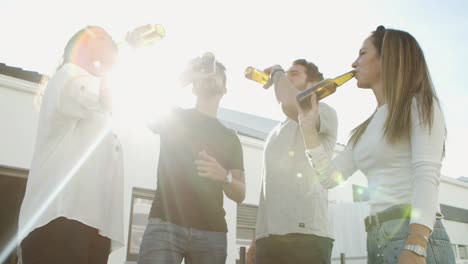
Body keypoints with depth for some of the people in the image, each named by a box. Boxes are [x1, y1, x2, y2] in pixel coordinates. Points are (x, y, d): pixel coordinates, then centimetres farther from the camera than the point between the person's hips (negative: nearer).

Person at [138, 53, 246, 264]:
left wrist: (224, 176, -10)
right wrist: (187, 75, -6)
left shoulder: (230, 138, 17)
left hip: (212, 232, 2)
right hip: (166, 225, -2)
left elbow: (240, 195, 13)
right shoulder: (174, 117, 13)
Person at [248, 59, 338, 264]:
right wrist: (258, 237, 17)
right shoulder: (276, 132, 24)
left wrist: (276, 72, -1)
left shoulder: (325, 113, 2)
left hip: (307, 235, -6)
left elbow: (291, 104, -21)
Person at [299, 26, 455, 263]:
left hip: (414, 237, -7)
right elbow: (329, 177, 15)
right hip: (377, 240, 7)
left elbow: (427, 175, -14)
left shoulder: (420, 106, 0)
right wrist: (308, 125, 14)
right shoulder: (366, 128, 20)